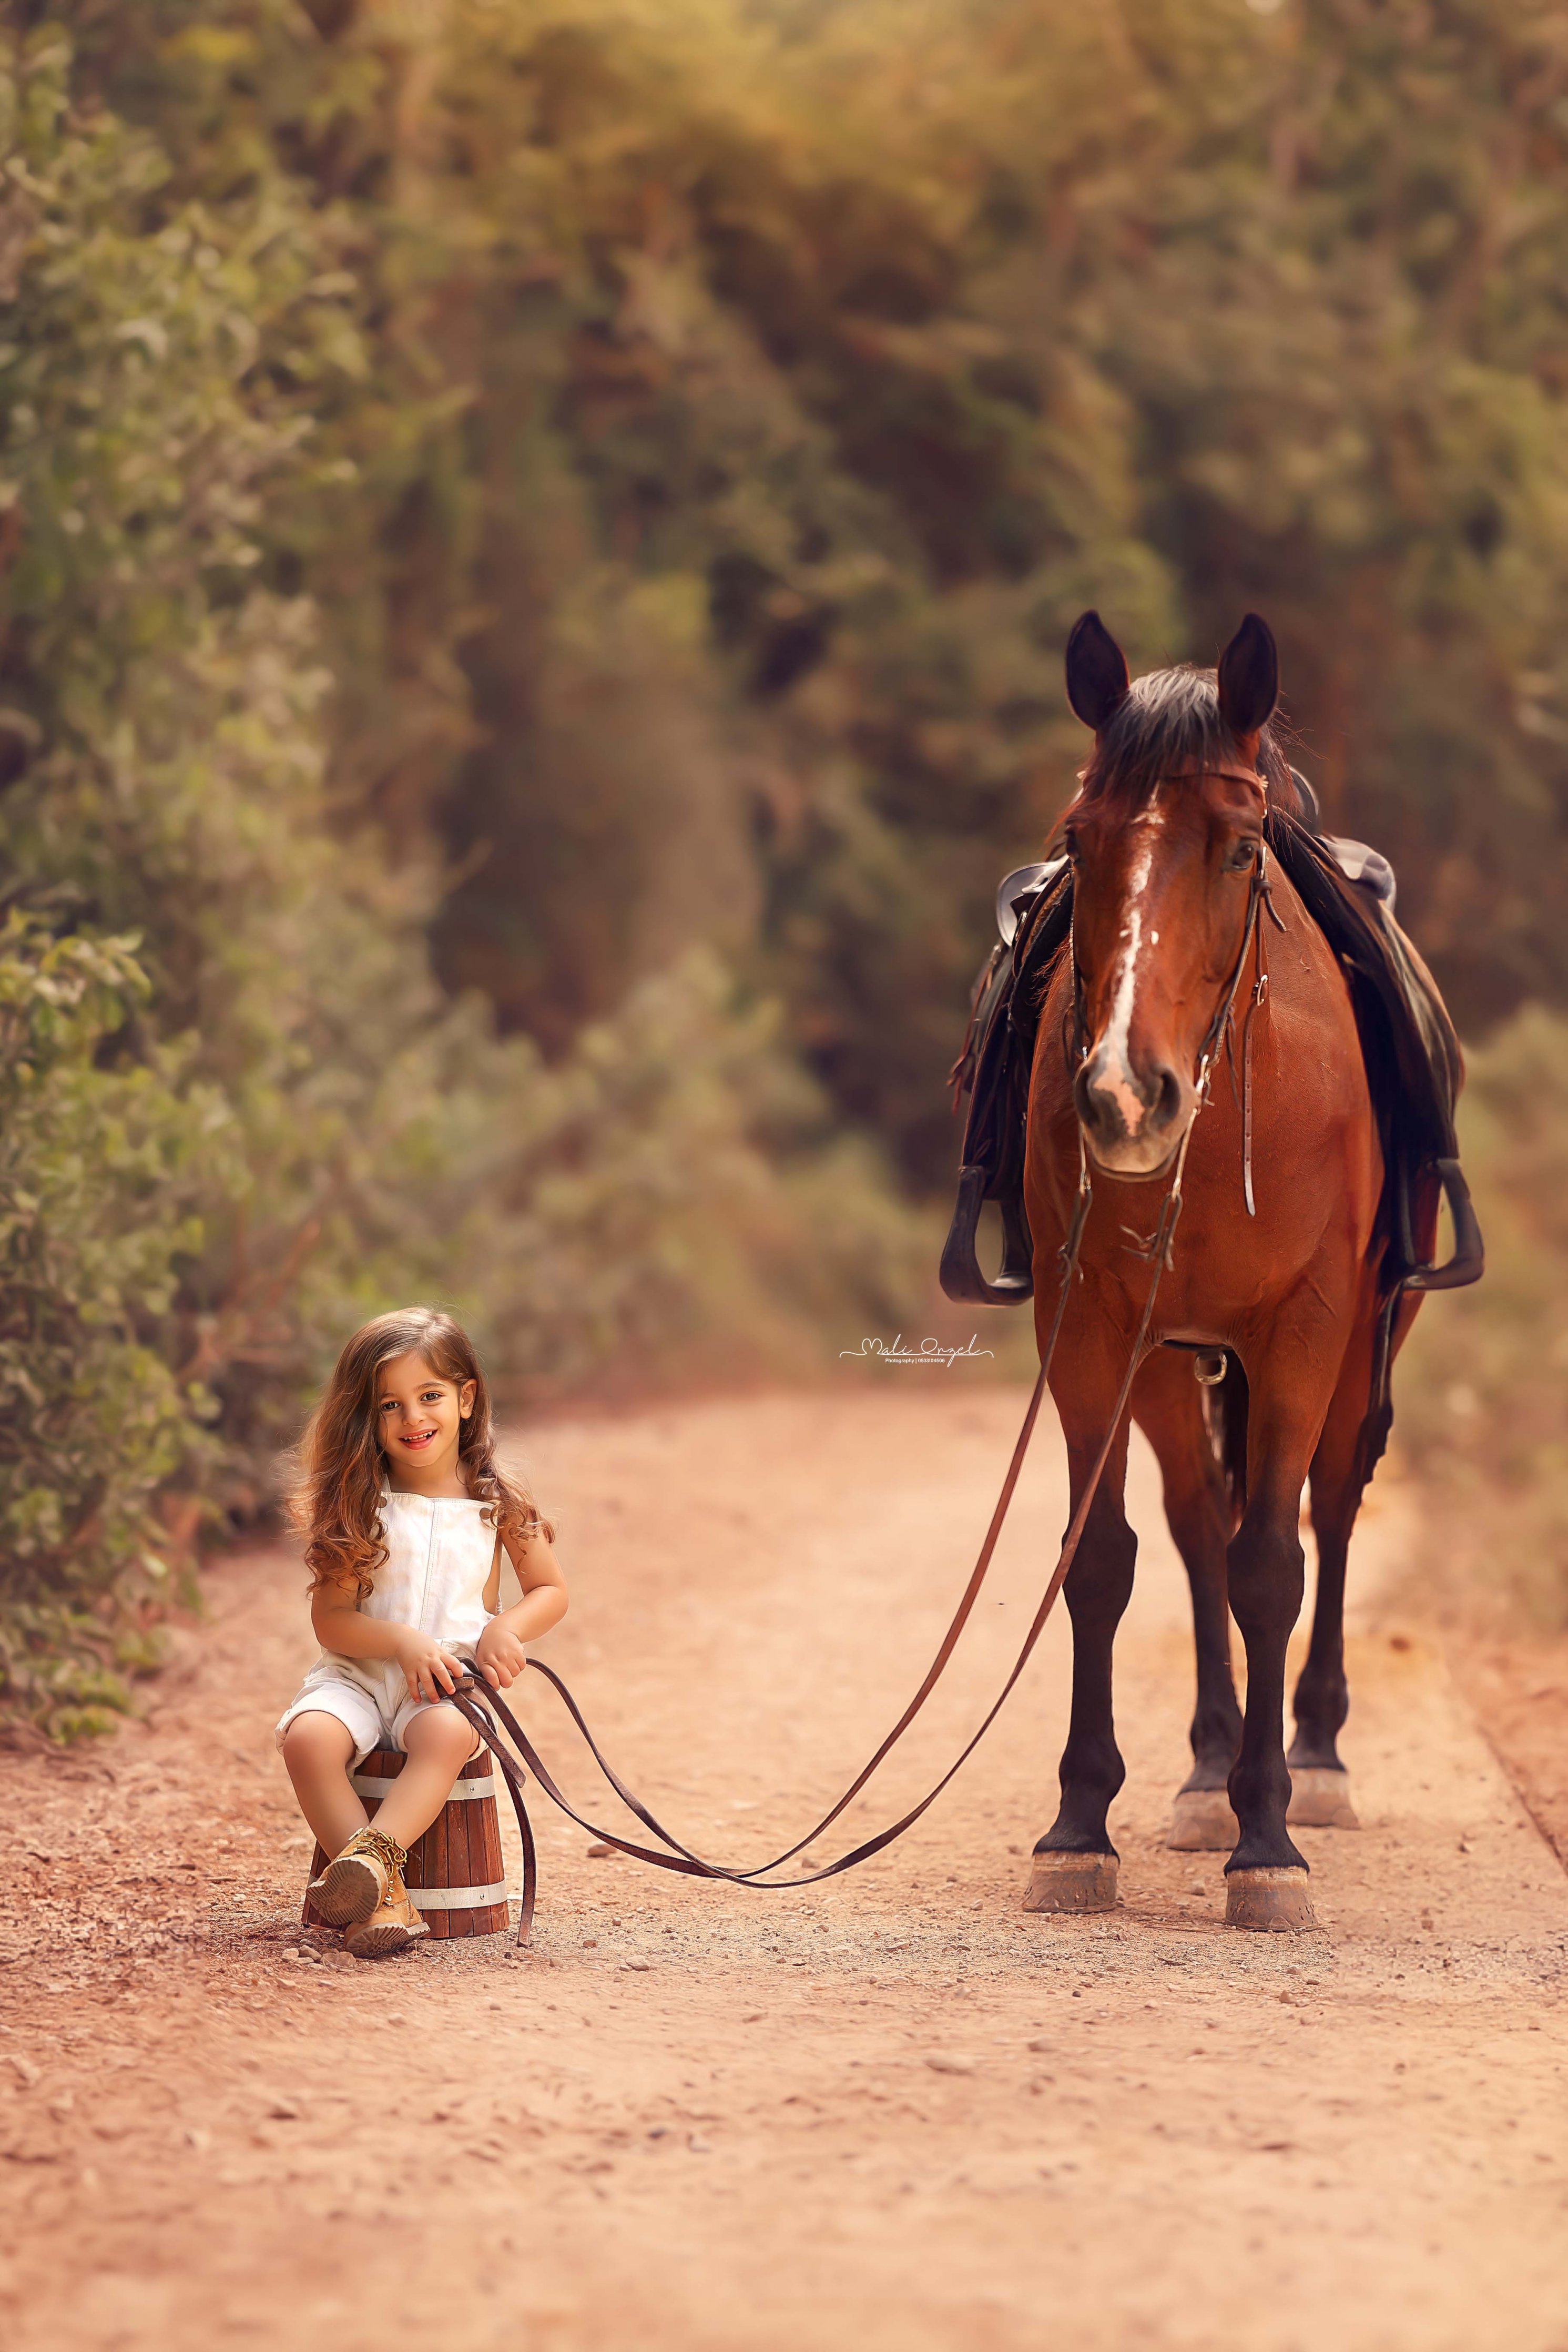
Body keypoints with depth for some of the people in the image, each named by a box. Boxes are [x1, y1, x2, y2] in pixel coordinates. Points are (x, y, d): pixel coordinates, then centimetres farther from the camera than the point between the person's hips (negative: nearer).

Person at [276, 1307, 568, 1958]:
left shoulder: (497, 1504, 6)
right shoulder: (355, 1508, 4)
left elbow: (550, 1591, 15)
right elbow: (330, 1620, -1)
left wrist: (509, 1629, -7)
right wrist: (402, 1642, -19)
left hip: (452, 1680, -1)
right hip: (360, 1672, 1)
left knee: (447, 1733, -38)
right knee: (309, 1738, -32)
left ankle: (375, 1854, -49)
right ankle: (388, 1901, -36)